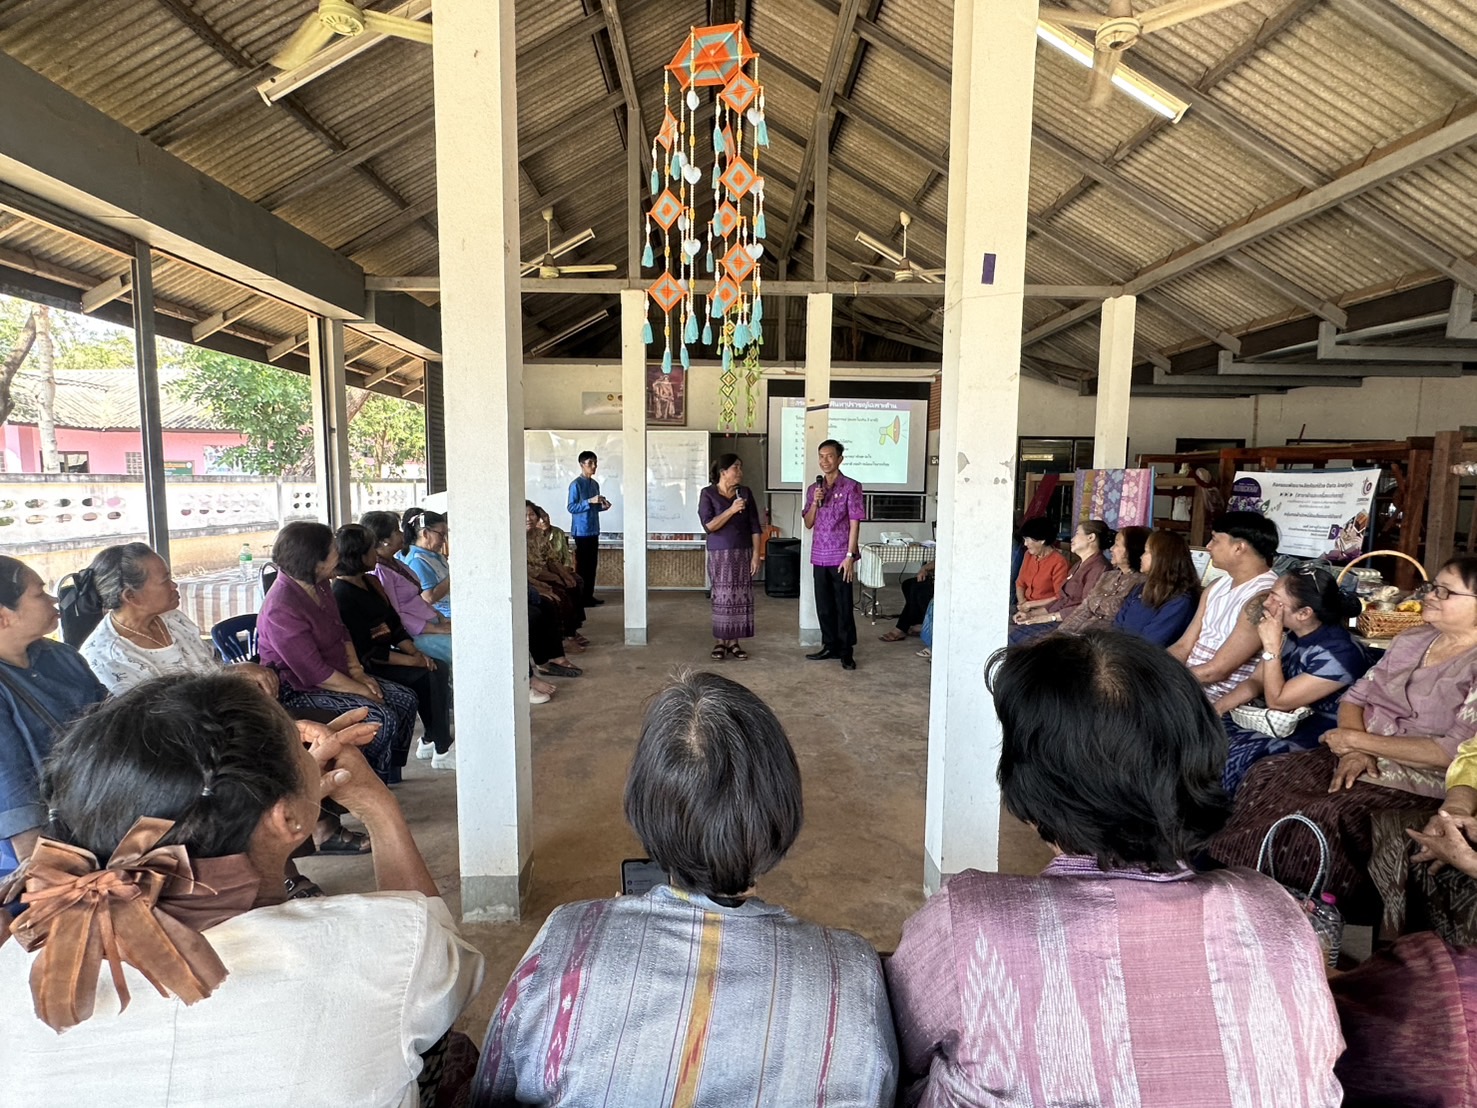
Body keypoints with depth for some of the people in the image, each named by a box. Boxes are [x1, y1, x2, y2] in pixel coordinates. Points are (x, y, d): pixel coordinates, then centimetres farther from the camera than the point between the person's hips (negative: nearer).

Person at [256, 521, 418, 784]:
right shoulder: (282, 608, -26)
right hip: (299, 691, -9)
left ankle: (390, 772, 12)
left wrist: (357, 671, -1)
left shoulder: (319, 587, 3)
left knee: (405, 699, 0)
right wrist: (363, 691, -18)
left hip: (336, 678, 9)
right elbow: (315, 673, -25)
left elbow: (341, 633, 13)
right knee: (382, 718, -24)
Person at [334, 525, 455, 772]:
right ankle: (441, 751, -10)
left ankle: (433, 740, -2)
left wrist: (415, 652, -5)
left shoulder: (370, 582, 10)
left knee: (439, 668, -7)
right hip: (365, 667, -9)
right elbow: (364, 652, -21)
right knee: (430, 676, -19)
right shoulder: (341, 595, -18)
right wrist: (410, 661, -20)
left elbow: (394, 624, 11)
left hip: (384, 654, 9)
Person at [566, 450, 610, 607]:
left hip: (593, 530, 8)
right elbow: (571, 507, -15)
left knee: (592, 564, 10)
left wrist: (602, 506, 1)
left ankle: (589, 595, 18)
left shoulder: (595, 484, 13)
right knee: (582, 564, -3)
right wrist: (589, 501, -22)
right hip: (582, 531, -8)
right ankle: (581, 598, 3)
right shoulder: (576, 484, -11)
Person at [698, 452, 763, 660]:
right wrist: (731, 510, -19)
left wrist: (756, 554, -5)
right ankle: (720, 641, 11)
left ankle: (733, 641, 12)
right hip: (720, 554, -3)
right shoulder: (708, 494, -4)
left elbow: (755, 526, 2)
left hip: (743, 553, 3)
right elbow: (708, 525, -13)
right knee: (722, 598, -1)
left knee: (741, 597, 2)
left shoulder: (745, 492, 4)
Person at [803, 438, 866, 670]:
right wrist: (815, 502, -7)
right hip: (819, 557, 5)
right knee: (823, 606, 11)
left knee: (843, 607, 0)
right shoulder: (814, 489, 10)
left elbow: (855, 524, -9)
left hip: (840, 557, -5)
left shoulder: (850, 487, -6)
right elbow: (808, 524, 10)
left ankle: (847, 652, 9)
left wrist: (850, 556, -15)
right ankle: (830, 646, 23)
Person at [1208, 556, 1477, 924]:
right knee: (1266, 779, -17)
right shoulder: (1410, 641, 12)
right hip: (1362, 757, 7)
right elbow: (1355, 697, 10)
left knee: (1327, 816, -31)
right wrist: (1353, 750, -10)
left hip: (1419, 781, -7)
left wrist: (1359, 740, -13)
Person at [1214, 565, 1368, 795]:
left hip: (1312, 738, -8)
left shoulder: (1338, 654, -25)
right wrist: (1215, 708, -10)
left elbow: (1277, 701, -21)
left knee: (1227, 758, -27)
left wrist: (1271, 647, -25)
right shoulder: (1289, 633, 0)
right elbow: (1255, 681, 6)